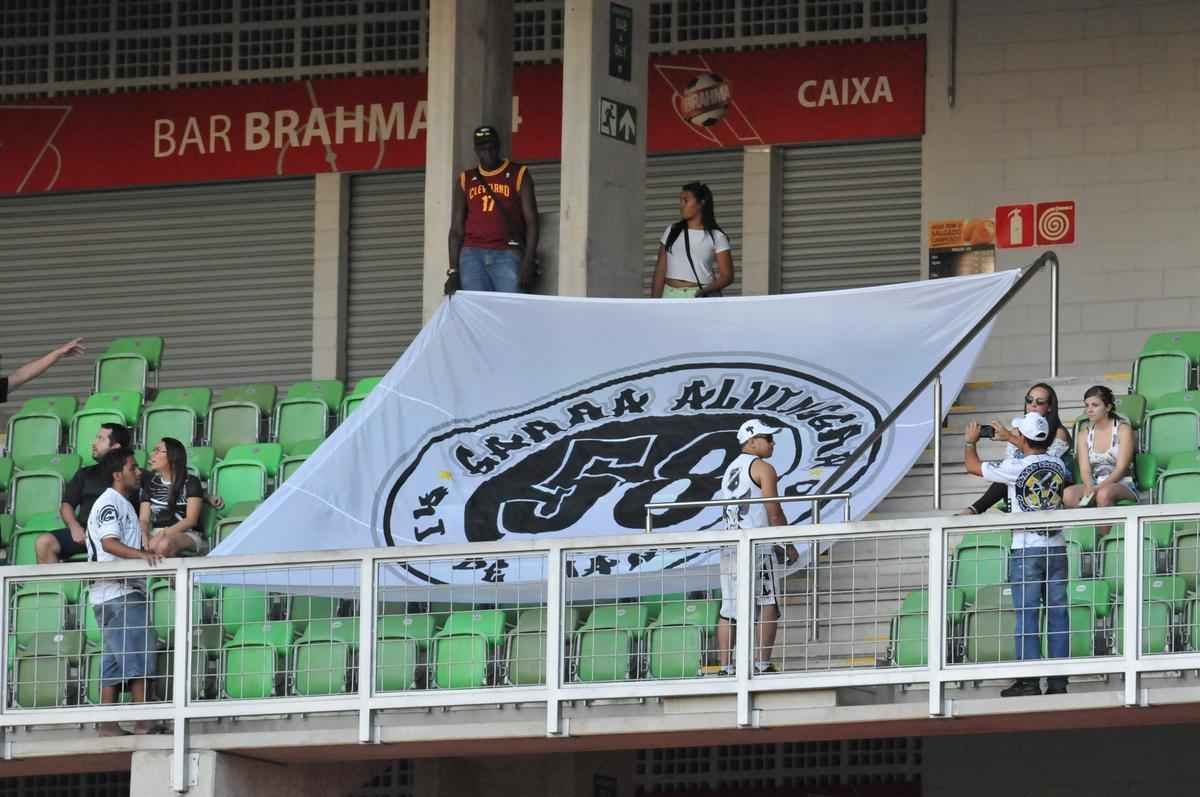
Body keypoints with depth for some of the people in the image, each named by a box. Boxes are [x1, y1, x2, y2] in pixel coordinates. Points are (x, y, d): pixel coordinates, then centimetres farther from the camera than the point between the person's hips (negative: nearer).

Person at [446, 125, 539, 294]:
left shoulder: (518, 175, 9)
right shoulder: (466, 180, 17)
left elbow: (531, 222, 4)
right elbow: (456, 229, 15)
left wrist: (528, 264, -8)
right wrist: (453, 271, 4)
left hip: (506, 255, -2)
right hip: (472, 256, 2)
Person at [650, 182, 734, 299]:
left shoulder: (716, 237, 2)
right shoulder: (672, 231, 13)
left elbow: (727, 275, -1)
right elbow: (660, 271, 13)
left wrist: (707, 290, -19)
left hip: (699, 297, -3)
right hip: (671, 295, 3)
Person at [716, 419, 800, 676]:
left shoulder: (731, 469, 20)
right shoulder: (762, 468, -4)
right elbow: (774, 513, -9)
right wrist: (789, 546, 0)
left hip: (728, 546, 7)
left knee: (729, 611, 4)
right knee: (768, 606, -3)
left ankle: (725, 667, 1)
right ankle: (762, 663, -10)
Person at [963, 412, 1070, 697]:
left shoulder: (1015, 468, -9)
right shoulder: (1058, 466, 5)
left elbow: (973, 466, 4)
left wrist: (971, 441, 24)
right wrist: (1010, 438, 42)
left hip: (1026, 549, -4)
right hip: (1056, 546, 4)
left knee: (1026, 614, -2)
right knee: (1057, 612, 4)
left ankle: (1029, 679, -6)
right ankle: (1058, 680, 3)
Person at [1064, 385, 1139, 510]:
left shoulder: (1123, 430, 0)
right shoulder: (1084, 435, 13)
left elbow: (1121, 468, -9)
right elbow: (1085, 470, 2)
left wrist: (1099, 488, -23)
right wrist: (1090, 488, -21)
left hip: (1122, 486, -4)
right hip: (1094, 486, 4)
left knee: (1104, 494, -39)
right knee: (1069, 494, -29)